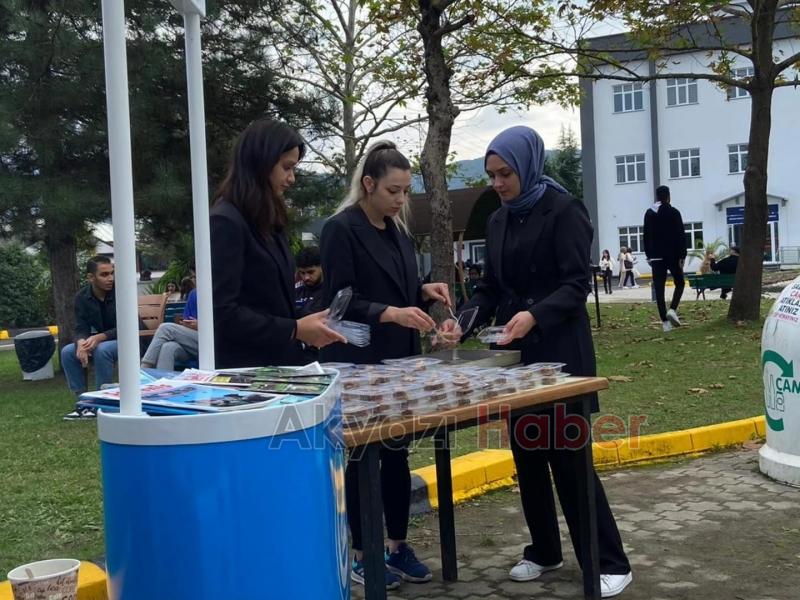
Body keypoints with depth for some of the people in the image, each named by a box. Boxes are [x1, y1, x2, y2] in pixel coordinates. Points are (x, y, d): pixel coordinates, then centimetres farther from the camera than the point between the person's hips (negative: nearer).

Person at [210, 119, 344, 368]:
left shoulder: (268, 222, 14)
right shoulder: (225, 222, -14)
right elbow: (222, 313, -20)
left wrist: (305, 327, 2)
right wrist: (294, 330, -17)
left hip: (281, 363, 8)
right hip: (246, 370, -8)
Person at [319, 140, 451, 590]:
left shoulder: (398, 230, 12)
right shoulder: (341, 229, -11)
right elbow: (340, 301, -16)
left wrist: (425, 291, -1)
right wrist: (391, 313, -28)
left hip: (400, 360, 7)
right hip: (358, 364, -7)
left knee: (398, 454, 12)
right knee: (361, 457, 2)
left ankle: (399, 545, 23)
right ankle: (360, 554, 14)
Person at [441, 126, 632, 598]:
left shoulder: (564, 211, -8)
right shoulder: (499, 221, 12)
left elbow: (577, 284, -15)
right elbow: (491, 287, 13)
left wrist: (535, 315, -31)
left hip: (559, 353, -7)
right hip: (516, 354, 7)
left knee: (568, 457, -6)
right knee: (526, 456, 11)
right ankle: (544, 552, 25)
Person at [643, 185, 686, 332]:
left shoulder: (649, 214, 8)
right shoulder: (674, 212, -5)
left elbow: (646, 237, 11)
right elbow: (681, 236, -9)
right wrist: (682, 256, -7)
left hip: (656, 257, 3)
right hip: (672, 255, -3)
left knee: (659, 289, 1)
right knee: (679, 283, 15)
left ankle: (665, 322, -4)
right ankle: (672, 309, -8)